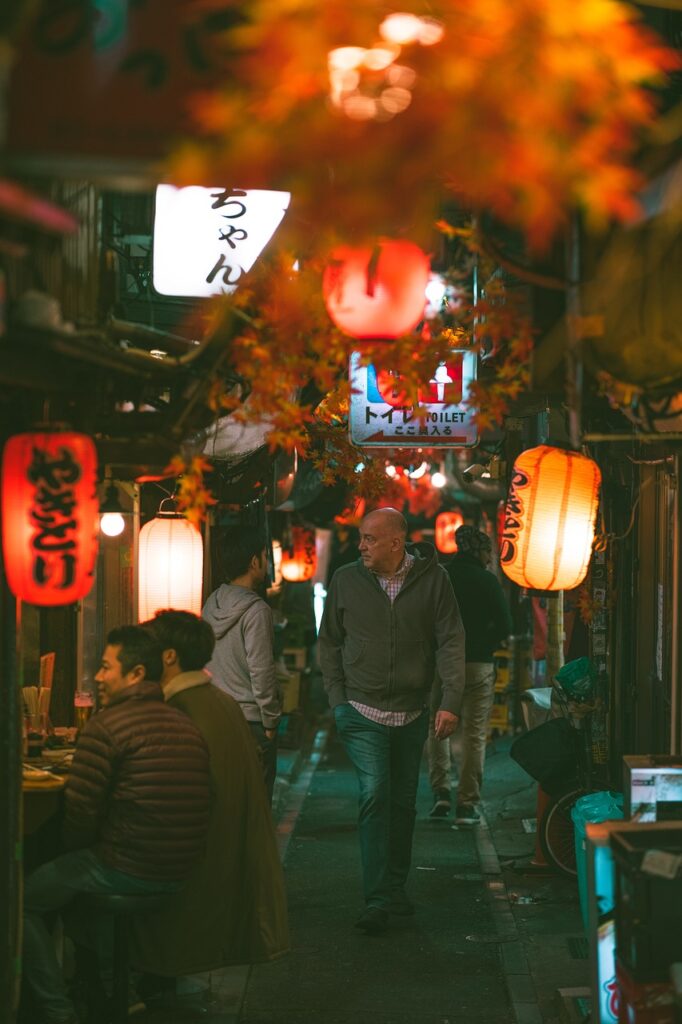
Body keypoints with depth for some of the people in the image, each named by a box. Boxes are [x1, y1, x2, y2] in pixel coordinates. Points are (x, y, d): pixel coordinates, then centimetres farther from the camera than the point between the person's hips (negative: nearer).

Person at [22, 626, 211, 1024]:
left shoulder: (106, 726, -14)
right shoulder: (188, 726, 9)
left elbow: (80, 811, -15)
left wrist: (75, 853, 6)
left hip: (126, 871, -8)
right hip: (180, 875, 8)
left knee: (22, 899, 12)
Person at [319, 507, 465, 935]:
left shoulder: (432, 579, -3)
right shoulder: (346, 580, -1)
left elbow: (451, 642, -3)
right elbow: (330, 642, 9)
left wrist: (451, 703, -11)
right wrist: (337, 698, 2)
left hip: (412, 714, 2)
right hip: (363, 712, -1)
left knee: (403, 803, 12)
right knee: (375, 795, -14)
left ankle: (396, 887, 27)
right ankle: (378, 900, -15)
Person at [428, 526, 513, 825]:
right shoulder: (487, 581, -3)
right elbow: (504, 626, -7)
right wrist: (484, 645, 8)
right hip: (477, 666, -2)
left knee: (437, 728, 16)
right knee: (474, 733, 3)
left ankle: (440, 792, 4)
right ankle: (467, 804, 1)